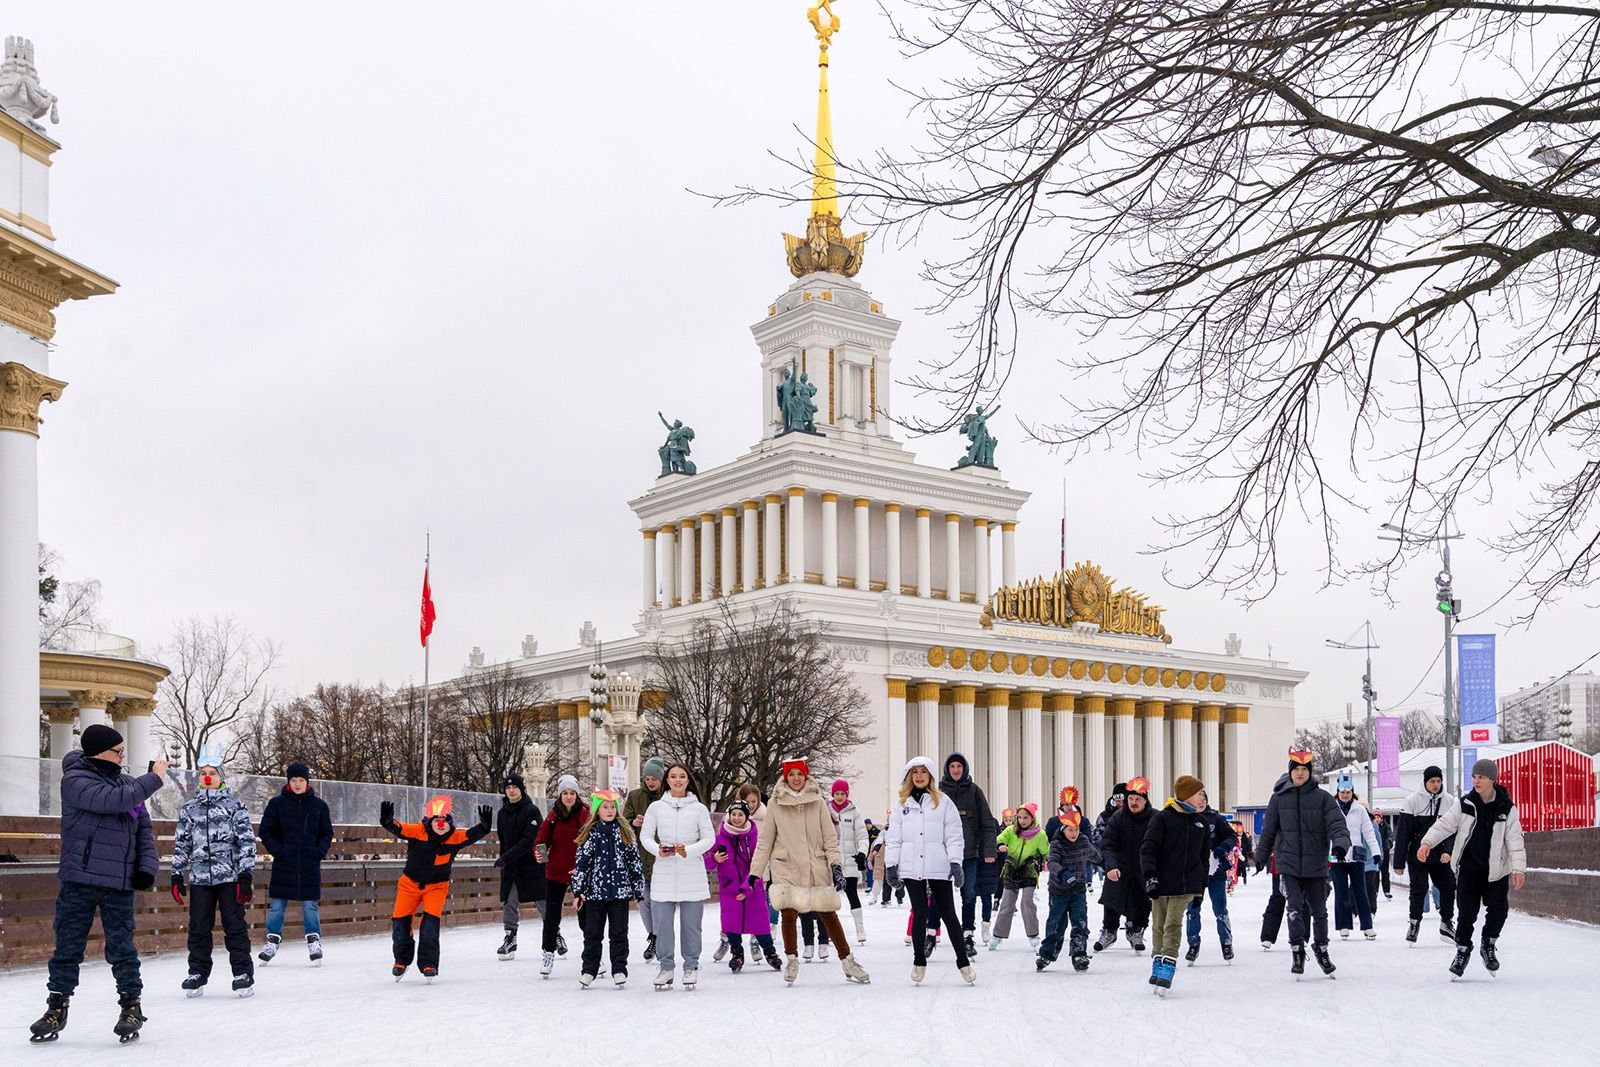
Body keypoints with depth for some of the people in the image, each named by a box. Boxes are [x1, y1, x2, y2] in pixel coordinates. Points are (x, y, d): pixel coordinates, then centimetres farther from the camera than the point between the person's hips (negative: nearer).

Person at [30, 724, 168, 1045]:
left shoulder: (127, 783, 10)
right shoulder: (75, 780, -6)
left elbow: (144, 828, 13)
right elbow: (111, 801, -22)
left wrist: (147, 866, 0)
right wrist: (154, 779, -14)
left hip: (120, 884, 3)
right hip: (79, 879, -3)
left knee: (121, 947, 4)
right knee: (68, 945, 5)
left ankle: (131, 1006, 15)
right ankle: (57, 1006, 18)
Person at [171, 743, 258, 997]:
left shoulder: (234, 805, 1)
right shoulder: (189, 808, 10)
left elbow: (247, 840, -2)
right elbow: (181, 843, 14)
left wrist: (246, 874, -7)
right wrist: (177, 875, 10)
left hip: (230, 876, -3)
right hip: (199, 878, 3)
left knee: (235, 926, -1)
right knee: (198, 927, 6)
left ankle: (243, 973, 5)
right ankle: (197, 973, 17)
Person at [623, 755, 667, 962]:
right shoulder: (635, 796, 7)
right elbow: (624, 821, 8)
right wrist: (634, 823, -12)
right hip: (640, 855, 4)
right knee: (643, 898, 7)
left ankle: (658, 938, 6)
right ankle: (652, 936, 24)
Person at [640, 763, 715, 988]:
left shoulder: (699, 808, 2)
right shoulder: (656, 807, 5)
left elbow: (709, 838, 2)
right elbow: (645, 835, 6)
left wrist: (689, 851, -14)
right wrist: (658, 850, -13)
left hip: (692, 873, -1)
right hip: (664, 872, 1)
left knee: (691, 923, 3)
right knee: (662, 921, 1)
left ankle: (691, 966, 16)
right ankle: (666, 966, 14)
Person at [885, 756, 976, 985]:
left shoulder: (943, 802, 5)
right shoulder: (901, 804, 11)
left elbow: (954, 835, 2)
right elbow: (893, 837, 10)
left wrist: (956, 862, -7)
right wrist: (891, 865, 3)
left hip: (939, 868, -1)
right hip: (912, 869, 1)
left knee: (949, 913, 2)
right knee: (919, 913, 1)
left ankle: (963, 961, 8)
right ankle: (919, 961, 12)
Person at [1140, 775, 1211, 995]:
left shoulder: (1202, 822, 11)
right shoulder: (1162, 818, -6)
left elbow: (1205, 855, 21)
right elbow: (1148, 848, -8)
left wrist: (1202, 882, 18)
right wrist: (1149, 875, -17)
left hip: (1186, 885, 2)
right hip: (1161, 882, -2)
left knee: (1173, 925, -8)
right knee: (1160, 926, 5)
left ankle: (1166, 970, -10)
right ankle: (1157, 965, 19)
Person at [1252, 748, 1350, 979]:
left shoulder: (1323, 798, -1)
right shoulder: (1279, 798, 3)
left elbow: (1337, 824, -9)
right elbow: (1268, 830, 12)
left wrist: (1340, 843, -29)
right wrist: (1260, 857, 20)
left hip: (1316, 865, 0)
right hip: (1288, 865, 0)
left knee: (1318, 910, 12)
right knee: (1295, 908, -12)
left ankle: (1321, 949, 32)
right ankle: (1297, 951, 2)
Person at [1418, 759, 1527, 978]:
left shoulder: (1506, 808, -5)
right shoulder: (1464, 803, -3)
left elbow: (1515, 840, -8)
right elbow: (1445, 824, -6)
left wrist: (1518, 868, -20)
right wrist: (1427, 842, -22)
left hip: (1496, 869, 0)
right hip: (1468, 867, 0)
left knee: (1498, 909, -6)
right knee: (1467, 911, -5)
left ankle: (1488, 945, 20)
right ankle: (1463, 950, 14)